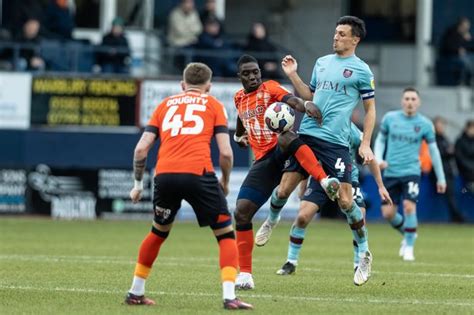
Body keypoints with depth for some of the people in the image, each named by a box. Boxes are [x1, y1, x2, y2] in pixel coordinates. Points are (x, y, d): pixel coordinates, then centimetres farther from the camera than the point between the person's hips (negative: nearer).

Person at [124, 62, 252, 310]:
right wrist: (225, 182, 21)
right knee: (226, 234, 9)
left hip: (164, 175, 3)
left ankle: (135, 292, 31)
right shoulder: (213, 105, 16)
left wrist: (138, 184, 25)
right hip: (198, 173, -3)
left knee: (159, 232, 27)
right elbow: (225, 152, 5)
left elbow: (141, 148, 15)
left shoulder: (166, 104, 24)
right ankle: (229, 297, -4)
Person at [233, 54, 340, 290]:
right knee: (241, 213, -7)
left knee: (286, 138, -42)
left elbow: (292, 100, -23)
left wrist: (306, 104, -42)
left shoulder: (270, 88, 0)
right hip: (263, 161, 5)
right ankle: (245, 275, 0)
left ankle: (325, 181, -54)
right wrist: (239, 136, 31)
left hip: (281, 153, -5)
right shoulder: (239, 98, 18)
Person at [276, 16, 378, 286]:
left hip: (335, 143, -5)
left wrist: (366, 144, -3)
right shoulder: (322, 63, 17)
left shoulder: (361, 70, 1)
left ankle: (364, 254, 7)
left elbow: (370, 109, 4)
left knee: (345, 200, -11)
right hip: (307, 135, 5)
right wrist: (293, 75, 11)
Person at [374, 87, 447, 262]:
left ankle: (409, 247, -2)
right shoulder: (390, 118, 2)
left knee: (409, 206, -19)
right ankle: (407, 233, 29)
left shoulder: (425, 124, -1)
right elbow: (380, 140, 14)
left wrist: (441, 178, 10)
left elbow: (433, 150, 8)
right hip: (390, 173, 2)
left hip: (411, 172, -2)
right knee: (388, 213, -1)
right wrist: (379, 159, -5)